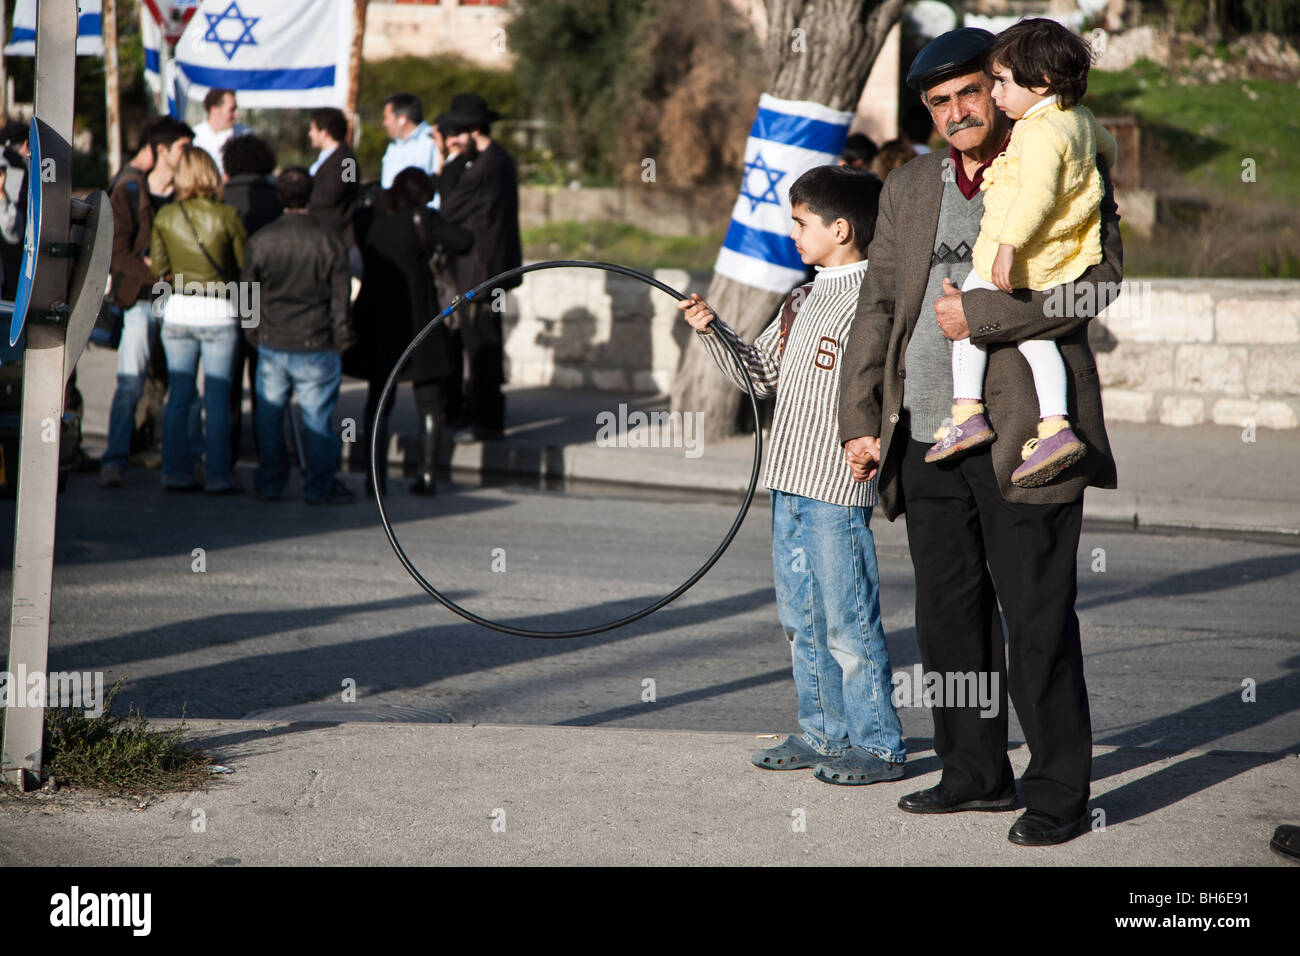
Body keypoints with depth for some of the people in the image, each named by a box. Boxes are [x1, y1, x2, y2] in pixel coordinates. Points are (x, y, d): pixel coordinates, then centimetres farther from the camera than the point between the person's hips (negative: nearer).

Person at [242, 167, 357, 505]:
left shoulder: (261, 240, -3)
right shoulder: (329, 241, -9)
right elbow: (340, 296, -4)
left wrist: (253, 336, 16)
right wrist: (342, 338, 8)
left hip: (272, 342, 2)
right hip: (316, 347, -2)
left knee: (269, 416, 12)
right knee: (318, 418, 5)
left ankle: (270, 484, 18)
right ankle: (320, 486, 9)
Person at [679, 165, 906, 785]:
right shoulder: (803, 302, 16)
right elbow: (759, 374, 21)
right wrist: (713, 332, 9)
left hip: (840, 485, -9)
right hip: (790, 481, 9)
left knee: (847, 620, -4)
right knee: (801, 618, 14)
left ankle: (876, 743, 5)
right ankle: (823, 731, 25)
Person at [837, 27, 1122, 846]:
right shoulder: (910, 189, 15)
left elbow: (1100, 279, -14)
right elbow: (878, 307, 17)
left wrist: (981, 314, -17)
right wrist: (861, 420, 9)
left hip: (1022, 436, -6)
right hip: (928, 440, 6)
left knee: (1037, 622, -4)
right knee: (948, 616, 12)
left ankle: (1059, 794, 6)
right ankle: (976, 773, 24)